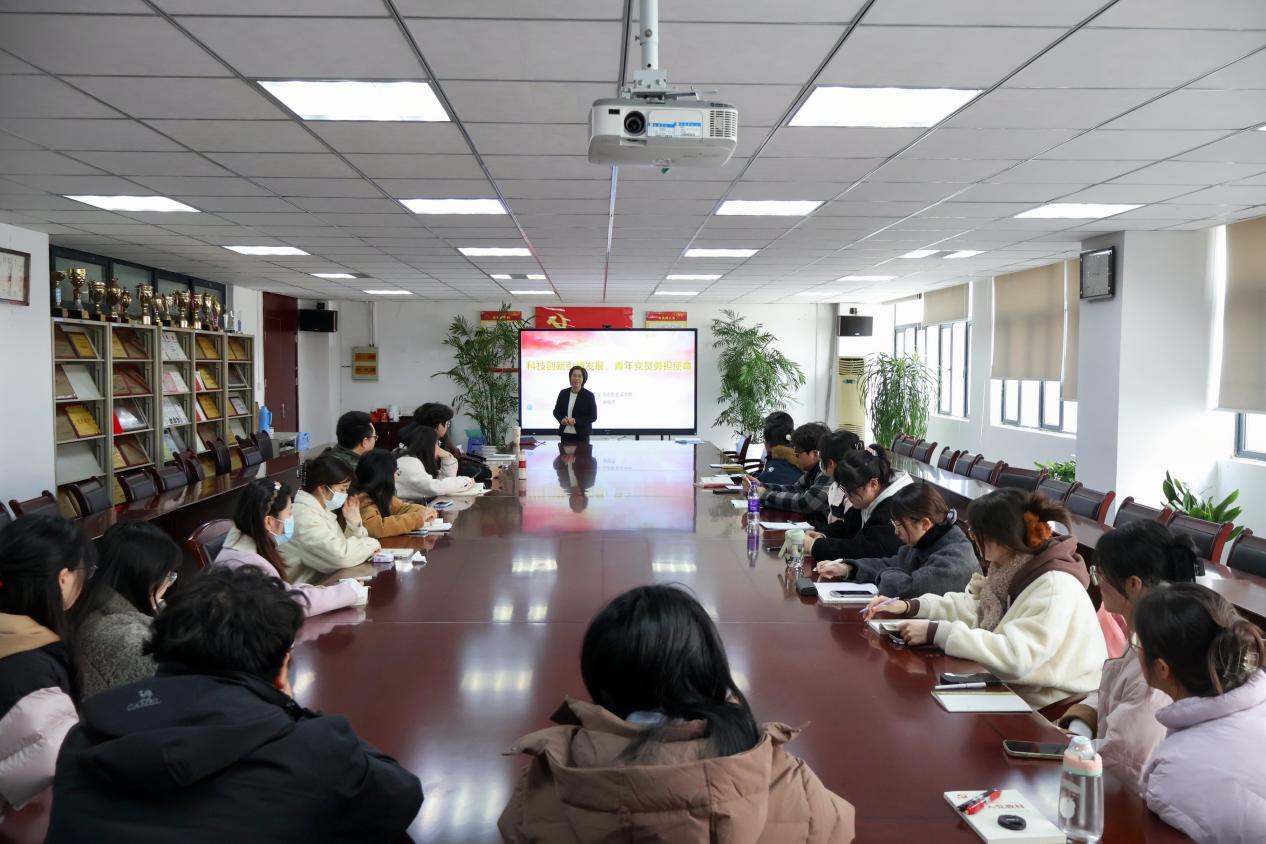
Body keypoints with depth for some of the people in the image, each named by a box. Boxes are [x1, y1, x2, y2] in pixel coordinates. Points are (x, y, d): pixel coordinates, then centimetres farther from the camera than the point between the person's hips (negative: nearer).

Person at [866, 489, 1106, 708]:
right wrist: (909, 606, 3)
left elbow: (1015, 656, -33)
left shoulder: (1056, 588, -24)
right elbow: (975, 607, 14)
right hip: (1019, 694, 7)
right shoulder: (1016, 568, 3)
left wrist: (937, 632, -31)